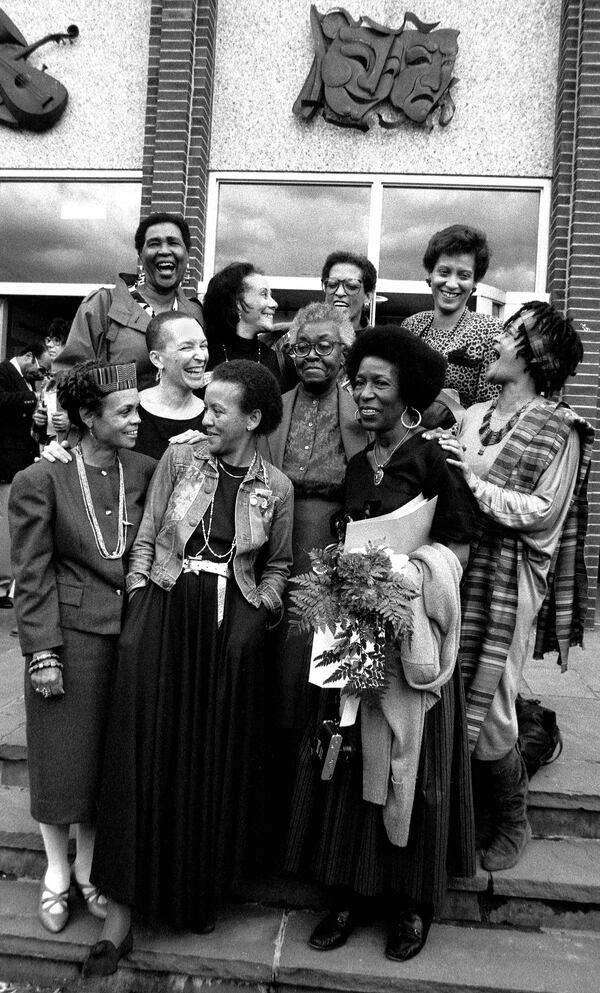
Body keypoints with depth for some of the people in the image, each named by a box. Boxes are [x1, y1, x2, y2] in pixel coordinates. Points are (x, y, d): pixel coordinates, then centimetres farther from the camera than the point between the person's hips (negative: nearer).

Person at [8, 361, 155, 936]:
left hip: (130, 635, 3)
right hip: (70, 636, -3)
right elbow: (32, 575, -7)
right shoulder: (41, 480, -8)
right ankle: (57, 872, 35)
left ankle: (88, 868, 37)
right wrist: (42, 653, -10)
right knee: (62, 760, 11)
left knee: (110, 760, 14)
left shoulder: (144, 473, 1)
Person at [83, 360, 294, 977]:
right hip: (163, 618, 0)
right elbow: (145, 540, 4)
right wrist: (140, 606, -3)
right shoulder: (178, 461, 1)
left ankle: (203, 893, 30)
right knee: (148, 756, 0)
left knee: (218, 762, 8)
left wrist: (262, 606, -3)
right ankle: (120, 916, 11)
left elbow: (277, 566, 13)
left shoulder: (276, 487, 3)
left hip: (234, 631, 1)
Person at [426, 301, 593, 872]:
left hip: (506, 586, -5)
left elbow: (543, 514, -14)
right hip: (455, 574, 5)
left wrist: (474, 479, -15)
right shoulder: (473, 417, 11)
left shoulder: (558, 430, -6)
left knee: (487, 712, 1)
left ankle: (510, 825, 28)